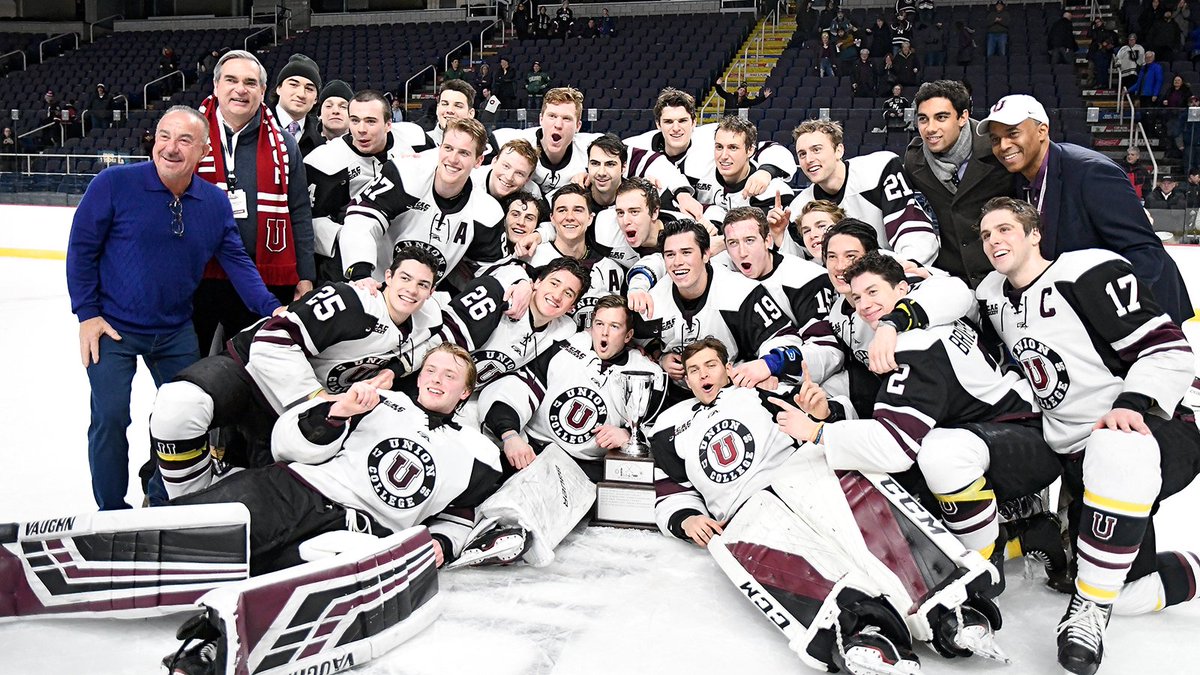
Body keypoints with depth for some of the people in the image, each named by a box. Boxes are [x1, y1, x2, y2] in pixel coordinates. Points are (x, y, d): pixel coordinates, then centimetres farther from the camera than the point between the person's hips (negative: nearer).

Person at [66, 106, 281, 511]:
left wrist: (270, 308, -13)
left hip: (175, 332, 4)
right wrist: (87, 313, -11)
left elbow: (236, 261, 0)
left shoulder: (216, 202, -2)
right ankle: (112, 509, 14)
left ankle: (162, 497, 32)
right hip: (112, 326, -4)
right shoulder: (115, 184, -13)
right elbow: (81, 247, -8)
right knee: (110, 417, -6)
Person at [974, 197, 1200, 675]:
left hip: (1155, 428, -7)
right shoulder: (993, 299, 12)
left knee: (1114, 454, -45)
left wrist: (1132, 404, -30)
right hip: (1077, 453, 7)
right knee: (1124, 594, -4)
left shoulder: (1090, 271, -11)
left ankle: (1089, 609, -28)